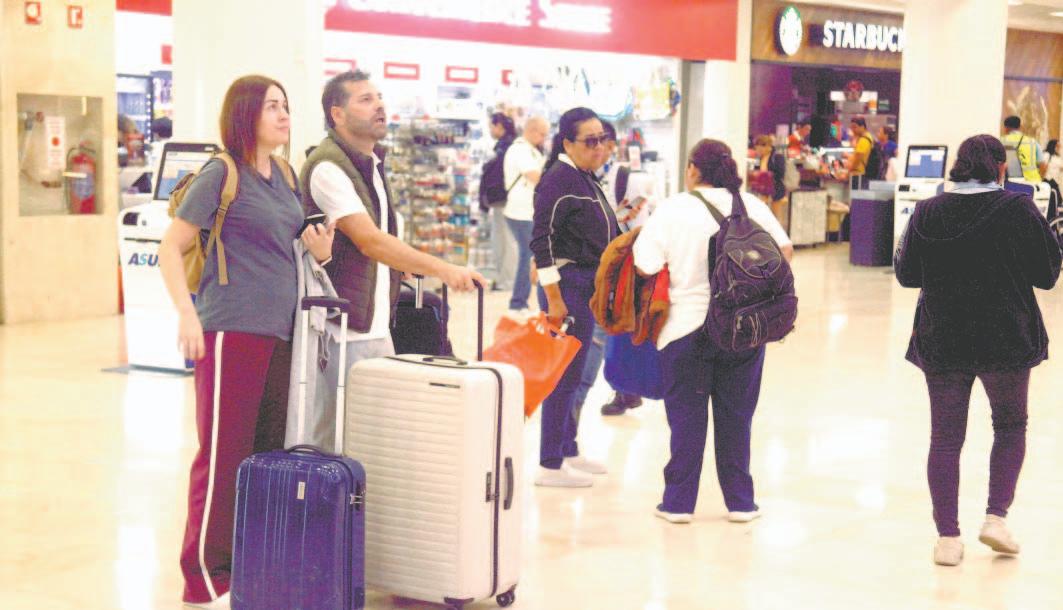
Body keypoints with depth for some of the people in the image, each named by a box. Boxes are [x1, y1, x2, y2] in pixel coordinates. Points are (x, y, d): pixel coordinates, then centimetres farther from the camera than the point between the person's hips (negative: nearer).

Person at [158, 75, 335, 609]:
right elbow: (171, 248, -7)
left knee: (269, 451, 10)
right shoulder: (220, 175, -7)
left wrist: (318, 249, 6)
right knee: (224, 454, -4)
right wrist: (187, 313, -18)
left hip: (280, 331, 8)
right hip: (231, 329, -7)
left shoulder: (283, 176, 14)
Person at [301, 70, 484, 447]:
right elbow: (370, 241, -21)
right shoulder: (328, 167, -13)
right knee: (336, 439, -5)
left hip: (377, 328, 9)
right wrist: (443, 270, -25)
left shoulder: (373, 164, 16)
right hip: (341, 331, -9)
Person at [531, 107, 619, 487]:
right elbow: (542, 241, -20)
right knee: (566, 374, -6)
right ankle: (550, 466, 1)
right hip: (567, 284, -10)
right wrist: (554, 299, -22)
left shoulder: (587, 178, 14)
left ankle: (568, 452, 27)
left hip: (588, 285, 10)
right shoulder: (559, 179, -15)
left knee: (573, 373, 16)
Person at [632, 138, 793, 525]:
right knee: (736, 416, 12)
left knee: (686, 418, 8)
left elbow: (646, 265, -12)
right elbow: (785, 251, 4)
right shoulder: (752, 206, 1)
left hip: (687, 326, -2)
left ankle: (679, 501, 13)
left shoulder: (673, 208, -7)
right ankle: (740, 502, 17)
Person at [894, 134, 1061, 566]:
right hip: (1007, 340, -1)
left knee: (945, 438, 9)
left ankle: (947, 537, 9)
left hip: (940, 342, 1)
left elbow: (906, 275, 5)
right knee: (1010, 426, 20)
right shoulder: (1019, 210, -10)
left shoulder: (927, 213, -4)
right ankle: (996, 517, 10)